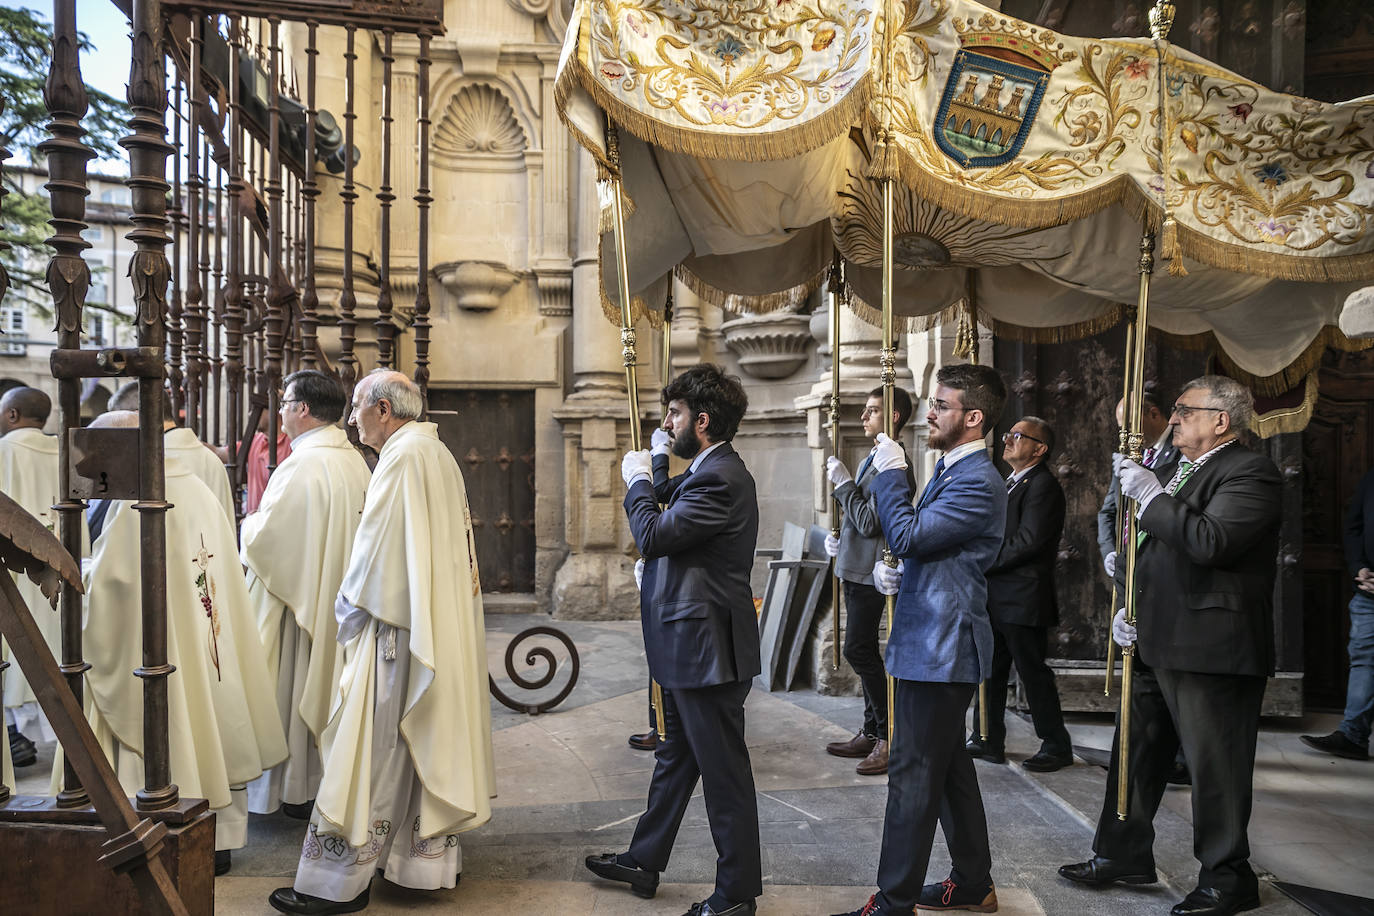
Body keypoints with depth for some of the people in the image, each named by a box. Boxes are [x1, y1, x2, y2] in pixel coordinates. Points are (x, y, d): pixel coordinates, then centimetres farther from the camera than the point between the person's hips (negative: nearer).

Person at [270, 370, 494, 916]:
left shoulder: (403, 457, -15)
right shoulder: (438, 454, 13)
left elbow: (378, 548, -18)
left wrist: (349, 608, -4)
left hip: (396, 628, -10)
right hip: (441, 624, 10)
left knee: (373, 751, -2)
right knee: (424, 743, 15)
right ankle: (432, 856, 25)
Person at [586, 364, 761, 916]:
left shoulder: (720, 478, -22)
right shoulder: (710, 471, 12)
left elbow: (653, 535, -25)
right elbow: (672, 524, 15)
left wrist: (638, 482, -9)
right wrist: (653, 482, 4)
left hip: (707, 649, -11)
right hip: (688, 647, 11)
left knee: (724, 772, 4)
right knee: (674, 759, 23)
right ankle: (643, 861, 39)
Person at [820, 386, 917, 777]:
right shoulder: (872, 460, 15)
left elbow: (870, 522, -23)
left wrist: (844, 483, -15)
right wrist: (839, 540, 9)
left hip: (870, 573, -10)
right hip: (857, 570, 10)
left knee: (859, 651, -9)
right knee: (865, 654, 14)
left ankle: (892, 737, 0)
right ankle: (873, 733, 24)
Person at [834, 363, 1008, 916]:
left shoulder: (979, 483, -18)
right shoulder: (951, 471, 15)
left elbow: (908, 535, -23)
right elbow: (919, 546, 22)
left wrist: (891, 473, -12)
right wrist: (887, 571, 3)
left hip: (941, 648, -11)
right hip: (934, 642, 11)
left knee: (914, 773, -3)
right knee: (950, 766, 19)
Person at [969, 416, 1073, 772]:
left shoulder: (1043, 486, -13)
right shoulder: (1010, 484, 18)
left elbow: (1027, 541, -22)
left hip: (1023, 601, -9)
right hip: (996, 599, 9)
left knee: (1033, 673, 1)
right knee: (990, 670, 14)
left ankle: (1057, 746, 16)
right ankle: (989, 741, 25)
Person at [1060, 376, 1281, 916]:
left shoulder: (1249, 472, -12)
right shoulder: (1181, 472, 16)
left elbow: (1209, 541, -29)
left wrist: (1150, 494, -20)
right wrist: (1128, 607, 10)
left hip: (1213, 649, -9)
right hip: (1159, 645, 10)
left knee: (1214, 767, 3)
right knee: (1137, 755, 17)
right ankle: (1123, 856, 31)